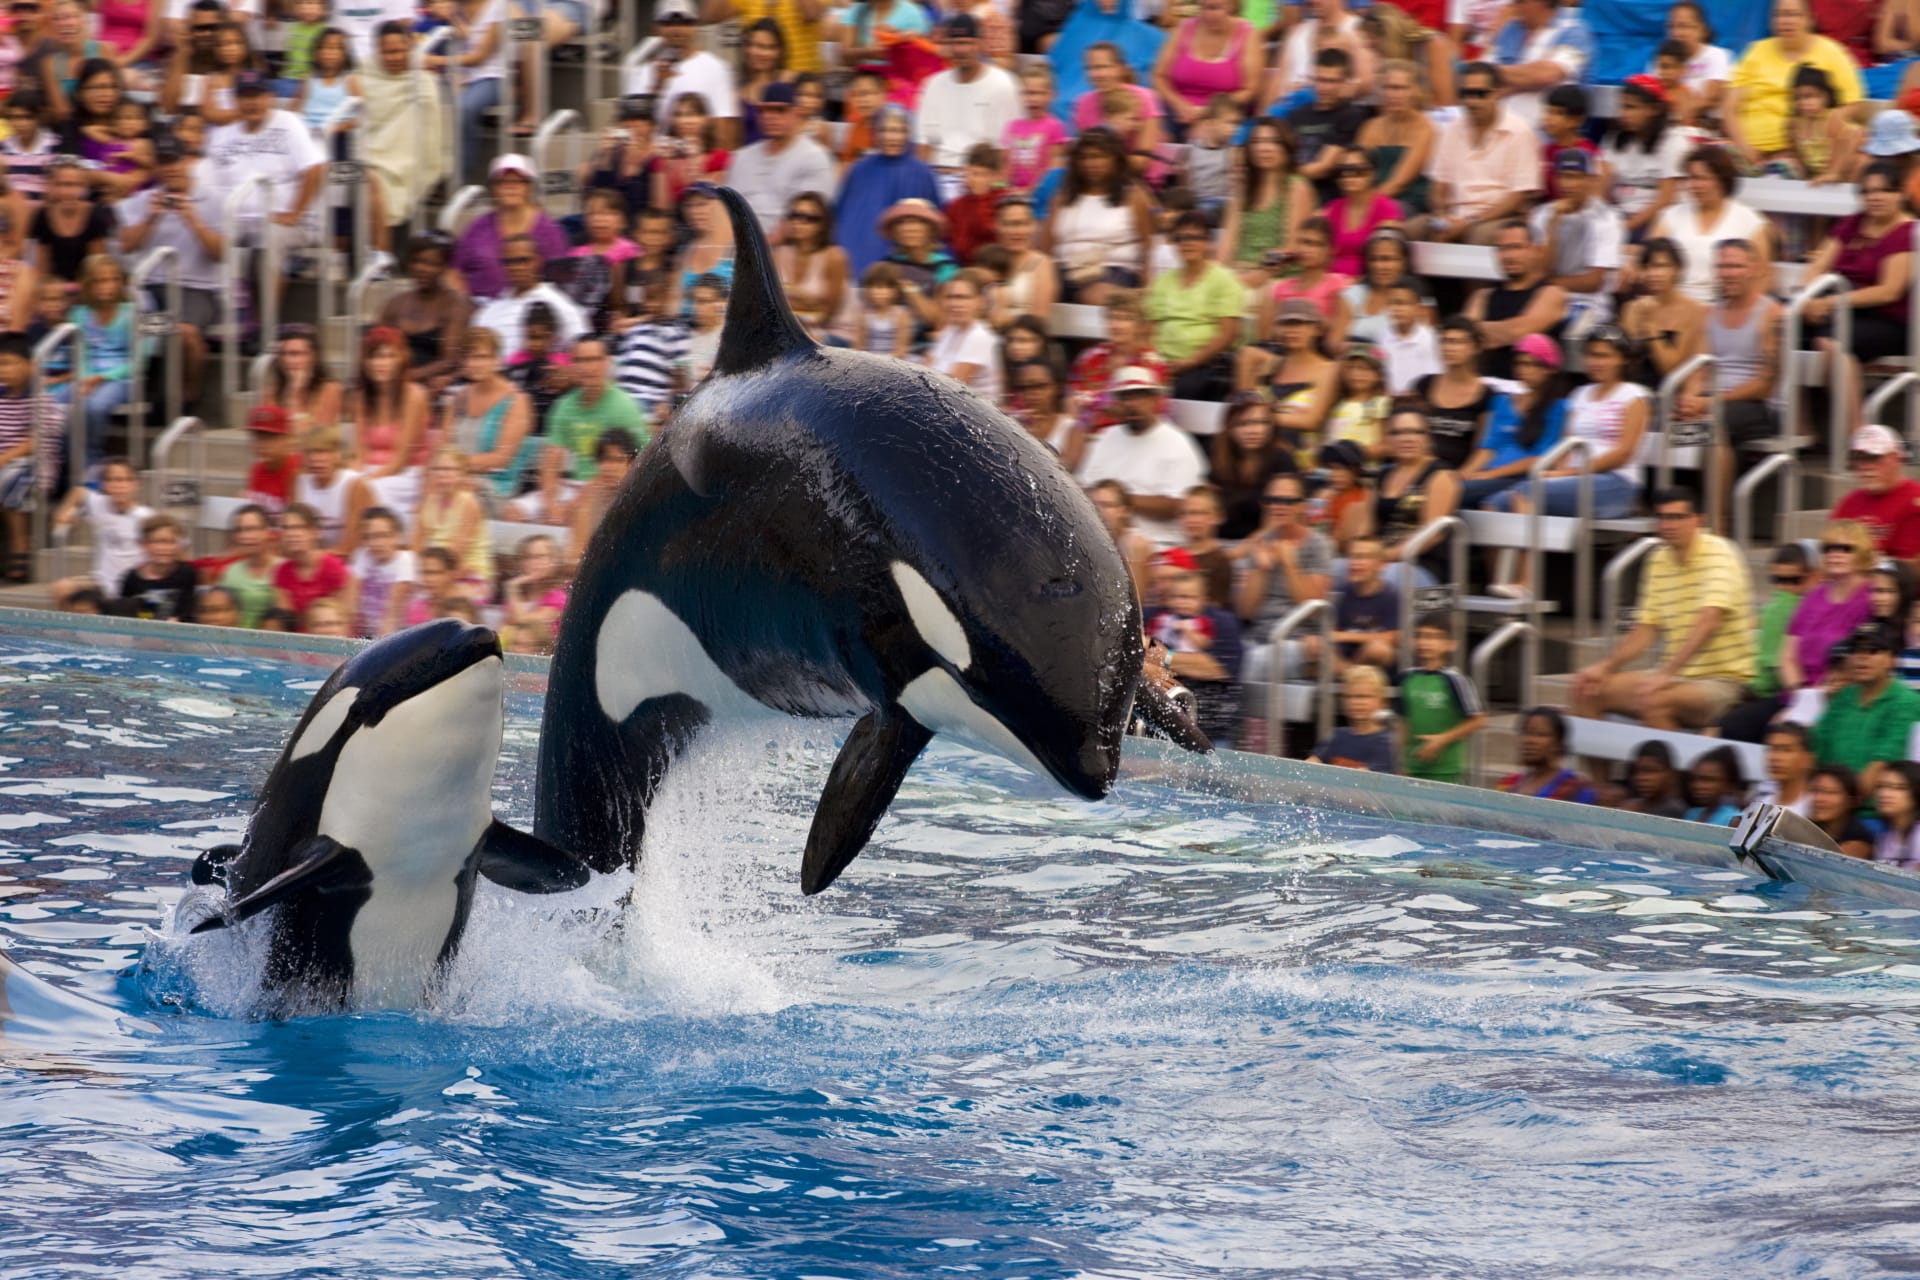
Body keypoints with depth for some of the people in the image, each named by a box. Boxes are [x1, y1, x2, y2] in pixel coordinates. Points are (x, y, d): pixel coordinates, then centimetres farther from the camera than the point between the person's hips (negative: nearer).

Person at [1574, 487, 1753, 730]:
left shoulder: (1719, 553, -12)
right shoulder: (1658, 561, 10)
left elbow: (1709, 621, -24)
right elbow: (1646, 630, 14)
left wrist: (1665, 674, -31)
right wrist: (1604, 666, -1)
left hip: (1723, 679, -7)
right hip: (1675, 676, 7)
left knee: (1653, 702, -33)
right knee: (1588, 690, -2)